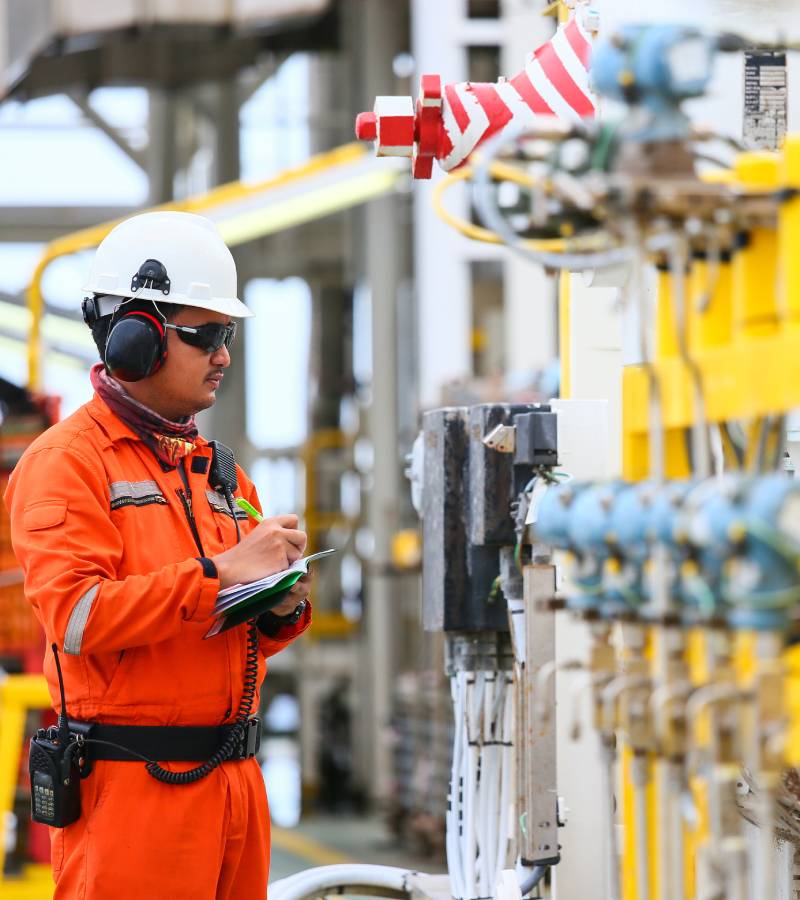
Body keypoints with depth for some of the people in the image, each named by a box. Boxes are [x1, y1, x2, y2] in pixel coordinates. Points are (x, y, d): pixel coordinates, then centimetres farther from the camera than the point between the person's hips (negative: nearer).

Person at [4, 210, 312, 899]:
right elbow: (76, 614, -19)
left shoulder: (219, 470, 20)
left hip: (234, 782, 7)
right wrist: (219, 573, -20)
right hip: (134, 785, -7)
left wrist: (282, 606, 2)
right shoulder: (67, 461, -5)